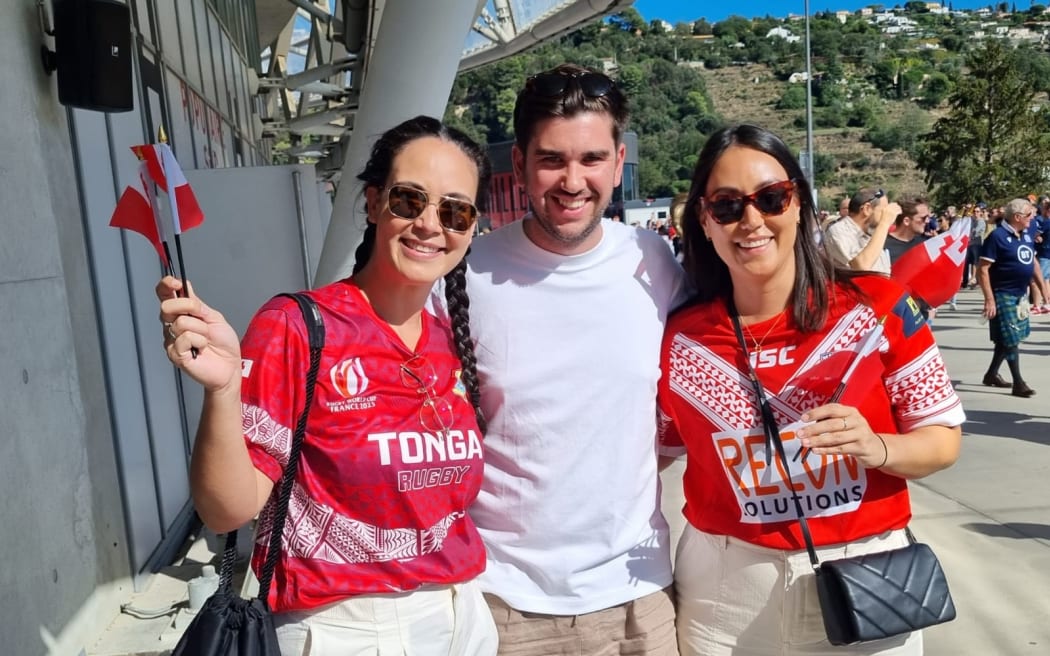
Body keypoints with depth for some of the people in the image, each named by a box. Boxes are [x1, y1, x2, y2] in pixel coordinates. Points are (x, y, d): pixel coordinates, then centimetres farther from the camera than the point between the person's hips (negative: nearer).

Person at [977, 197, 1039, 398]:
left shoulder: (1026, 235, 7)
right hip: (1003, 295, -8)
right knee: (1010, 339, -4)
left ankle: (991, 374, 28)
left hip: (1021, 295, 8)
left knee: (1008, 338, 14)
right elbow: (982, 269, -18)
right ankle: (1018, 383, 3)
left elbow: (1033, 261, 20)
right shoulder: (997, 236, -16)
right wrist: (989, 299, -21)